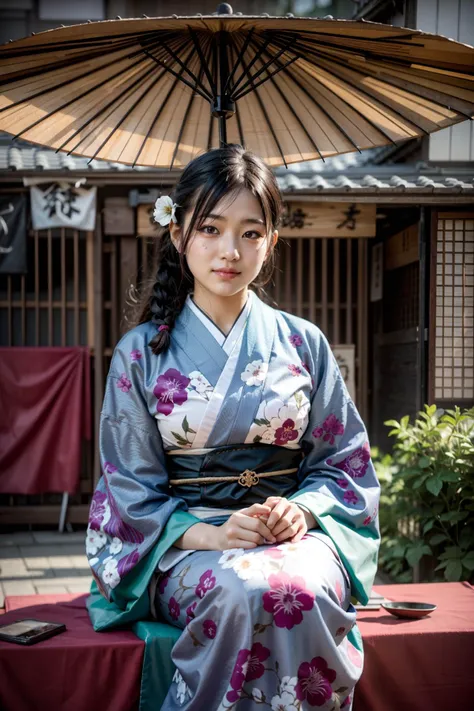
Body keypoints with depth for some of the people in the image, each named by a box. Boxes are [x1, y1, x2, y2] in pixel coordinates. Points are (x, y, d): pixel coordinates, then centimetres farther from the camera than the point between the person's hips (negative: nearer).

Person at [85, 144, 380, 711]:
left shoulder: (303, 345, 9)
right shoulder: (140, 354, 4)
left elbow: (346, 461, 10)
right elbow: (130, 489, 2)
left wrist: (302, 510, -12)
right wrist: (207, 535, -15)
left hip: (298, 533, 1)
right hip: (183, 546, -1)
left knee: (303, 588, -34)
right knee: (244, 592, -35)